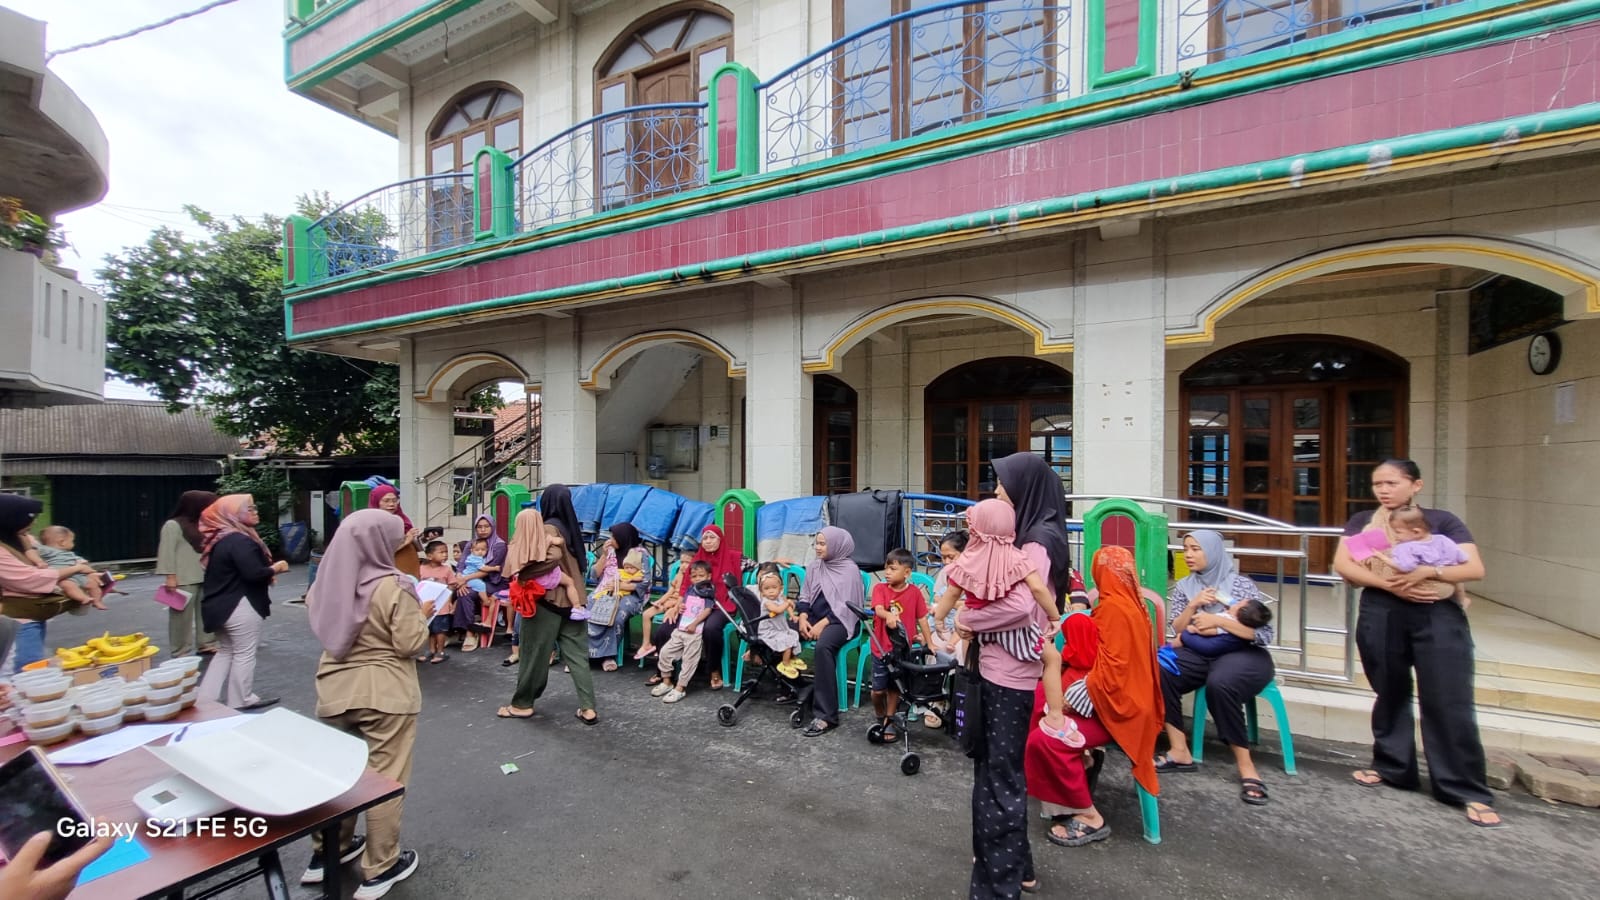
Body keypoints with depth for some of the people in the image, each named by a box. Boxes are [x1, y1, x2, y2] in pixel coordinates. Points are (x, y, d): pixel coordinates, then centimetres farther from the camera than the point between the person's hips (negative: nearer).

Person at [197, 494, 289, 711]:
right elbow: (253, 573, -28)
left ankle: (206, 697, 22)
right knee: (244, 654, 2)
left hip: (220, 605, 10)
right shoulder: (240, 541, -21)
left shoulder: (219, 538, 12)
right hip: (240, 606, -10)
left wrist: (267, 574, 15)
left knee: (226, 651, 21)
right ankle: (241, 700, 10)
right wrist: (276, 568, -11)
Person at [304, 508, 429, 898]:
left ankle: (325, 853, 40)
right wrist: (422, 615, -2)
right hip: (384, 694, -6)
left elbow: (323, 625, 16)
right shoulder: (393, 587, -21)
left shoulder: (329, 581, -2)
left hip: (335, 690, 7)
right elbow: (409, 644, -17)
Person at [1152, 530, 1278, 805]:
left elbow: (1265, 634, -9)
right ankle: (1180, 752, -16)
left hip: (1243, 655, -4)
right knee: (1160, 673, -26)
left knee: (1220, 684, -37)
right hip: (1199, 654, 4)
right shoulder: (1183, 586, 9)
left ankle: (1246, 766, -21)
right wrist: (1193, 606, -10)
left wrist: (1219, 620, -18)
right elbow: (1175, 631, 4)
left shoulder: (1241, 584, -3)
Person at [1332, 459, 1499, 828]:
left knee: (1449, 702, -2)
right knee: (1390, 694, 12)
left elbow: (1475, 568, -3)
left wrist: (1427, 571, -20)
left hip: (1438, 616, -1)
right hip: (1380, 615, 1)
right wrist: (1391, 585, -16)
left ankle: (1469, 791, 10)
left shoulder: (1441, 520, 6)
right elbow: (1342, 564, -4)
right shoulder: (1362, 521, 8)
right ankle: (1391, 767, 26)